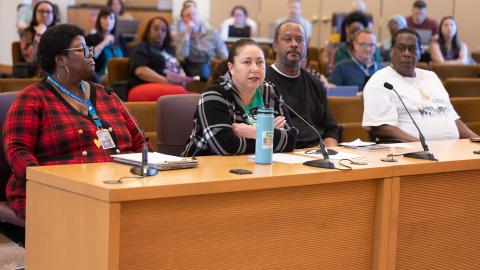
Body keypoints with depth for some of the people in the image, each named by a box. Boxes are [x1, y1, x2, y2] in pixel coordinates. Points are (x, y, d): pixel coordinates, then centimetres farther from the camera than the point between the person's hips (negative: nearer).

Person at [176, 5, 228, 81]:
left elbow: (224, 58, 5)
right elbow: (181, 57, -9)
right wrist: (187, 34, -8)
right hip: (192, 72, 1)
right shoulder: (181, 36, 9)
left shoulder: (213, 33, 9)